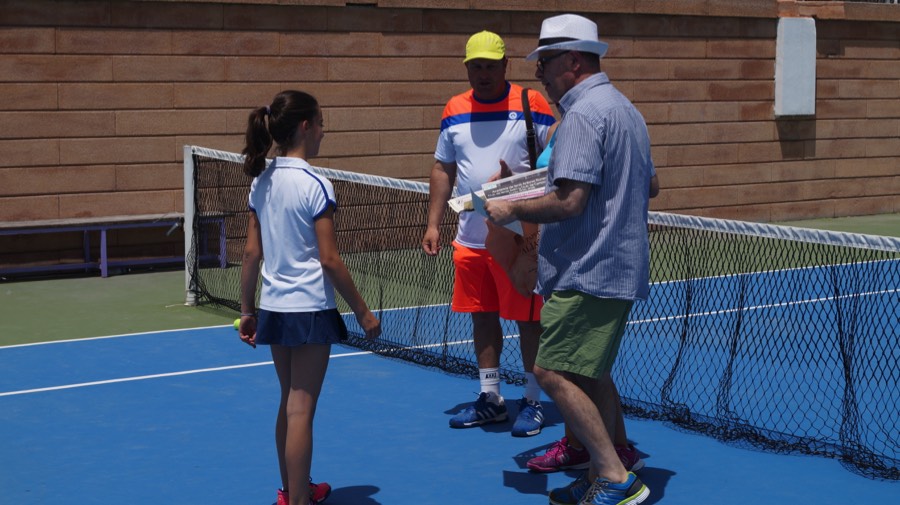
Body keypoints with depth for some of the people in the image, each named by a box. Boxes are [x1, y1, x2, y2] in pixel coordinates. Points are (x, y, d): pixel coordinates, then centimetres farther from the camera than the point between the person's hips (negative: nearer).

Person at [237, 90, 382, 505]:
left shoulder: (261, 182, 5)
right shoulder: (314, 185, -15)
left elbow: (252, 253, 7)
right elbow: (329, 259, -15)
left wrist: (247, 309, 14)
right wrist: (362, 312, -8)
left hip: (274, 307, 7)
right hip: (310, 308, -7)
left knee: (289, 403, 19)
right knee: (300, 410, -2)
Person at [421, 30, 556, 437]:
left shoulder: (533, 106, -5)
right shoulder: (454, 111, 8)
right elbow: (443, 170, 15)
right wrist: (433, 224, 9)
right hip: (470, 239, 5)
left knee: (528, 320, 1)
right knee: (482, 317, 12)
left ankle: (533, 402, 13)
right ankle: (490, 399, 24)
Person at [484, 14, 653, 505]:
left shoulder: (583, 113, -16)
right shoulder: (625, 109, 17)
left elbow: (570, 201, -24)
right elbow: (644, 186, 27)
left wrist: (512, 210, -9)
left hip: (587, 273, -11)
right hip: (619, 269, 11)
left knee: (553, 372, -10)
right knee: (589, 374, 15)